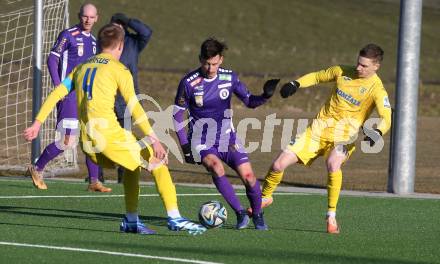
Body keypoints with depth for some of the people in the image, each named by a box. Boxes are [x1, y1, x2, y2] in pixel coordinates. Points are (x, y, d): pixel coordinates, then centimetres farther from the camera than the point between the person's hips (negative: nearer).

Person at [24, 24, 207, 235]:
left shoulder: (82, 67, 19)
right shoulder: (118, 69, 1)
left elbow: (56, 93, 13)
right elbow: (134, 107, -9)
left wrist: (37, 123, 13)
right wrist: (153, 140, -13)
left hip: (87, 142, 7)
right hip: (110, 134, -7)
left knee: (133, 165, 27)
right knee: (158, 162, 3)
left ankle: (131, 221, 22)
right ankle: (174, 219, -6)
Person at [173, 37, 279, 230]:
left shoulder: (229, 77, -3)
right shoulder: (189, 83, -11)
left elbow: (249, 101, 4)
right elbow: (177, 114, -3)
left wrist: (265, 96, -18)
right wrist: (185, 145, -7)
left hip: (227, 137, 3)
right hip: (201, 140, -3)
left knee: (248, 175, -10)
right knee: (216, 167, -31)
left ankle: (257, 216, 15)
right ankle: (240, 213, -19)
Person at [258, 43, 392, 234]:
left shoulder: (376, 89, -11)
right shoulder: (343, 72, 3)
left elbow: (386, 118, -24)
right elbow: (317, 77, 20)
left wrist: (377, 132, -45)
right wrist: (296, 84, 3)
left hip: (343, 136, -4)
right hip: (318, 130, 4)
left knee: (333, 164, -38)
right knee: (279, 164, -3)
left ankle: (331, 216, -22)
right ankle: (265, 197, 27)